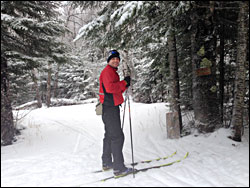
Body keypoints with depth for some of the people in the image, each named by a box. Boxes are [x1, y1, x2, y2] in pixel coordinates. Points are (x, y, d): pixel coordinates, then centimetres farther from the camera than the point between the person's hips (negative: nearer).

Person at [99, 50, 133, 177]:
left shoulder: (113, 72, 22)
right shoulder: (107, 71, -10)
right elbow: (109, 88, -26)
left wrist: (125, 85, 4)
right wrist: (124, 83, -16)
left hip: (111, 107, 11)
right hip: (110, 108, -11)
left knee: (109, 135, 16)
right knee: (117, 136, -11)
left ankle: (107, 163, 27)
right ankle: (118, 168, -9)